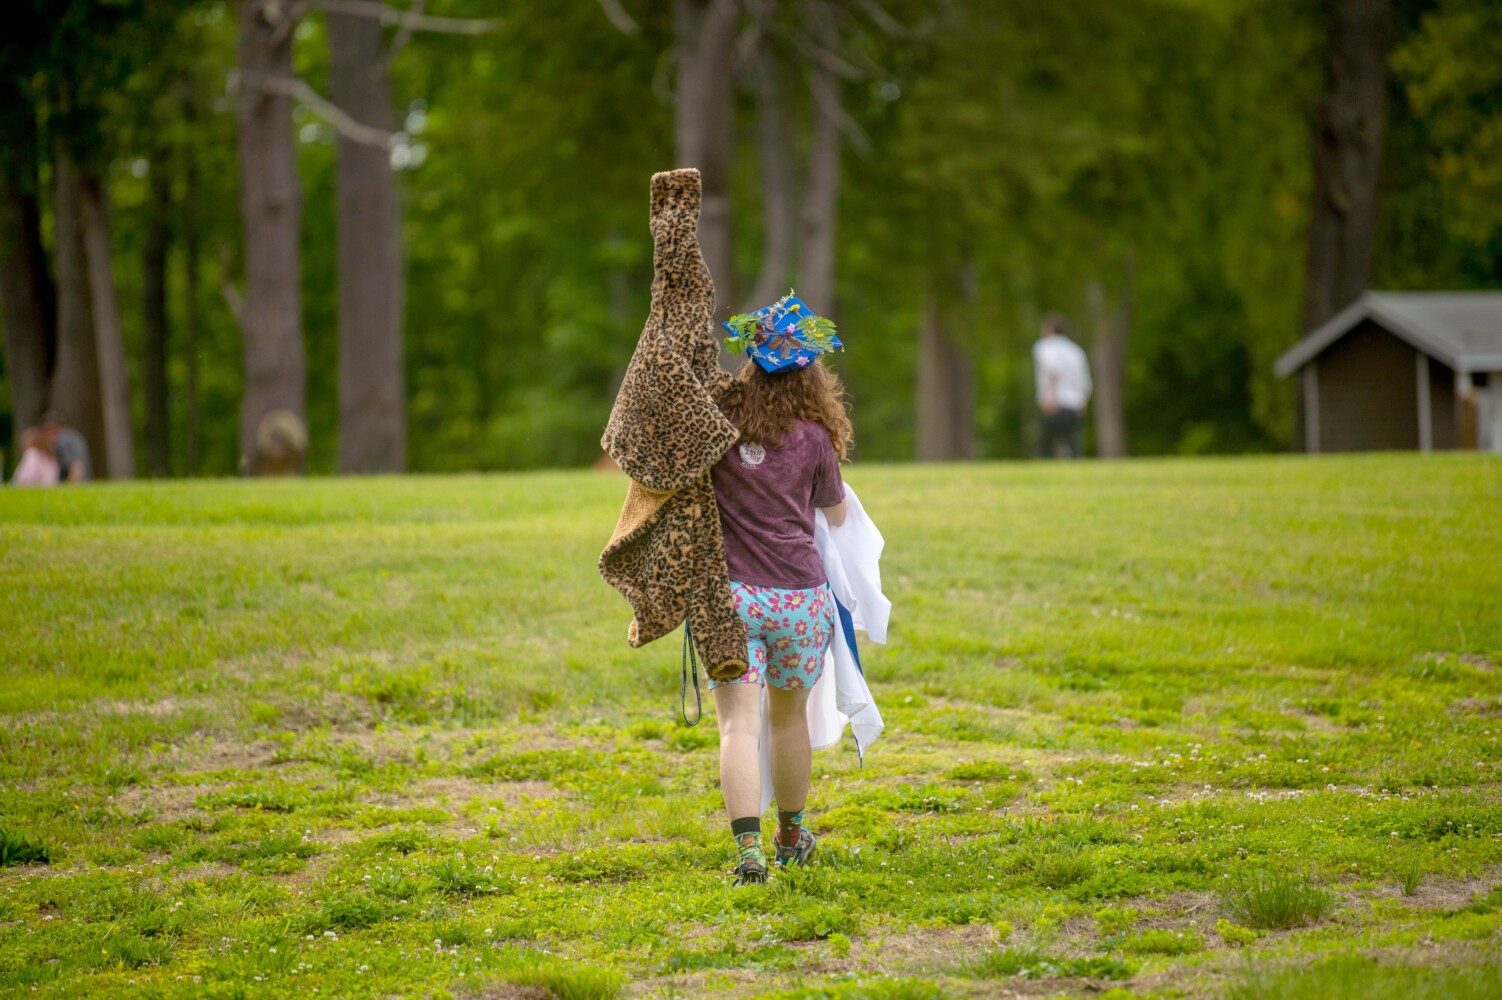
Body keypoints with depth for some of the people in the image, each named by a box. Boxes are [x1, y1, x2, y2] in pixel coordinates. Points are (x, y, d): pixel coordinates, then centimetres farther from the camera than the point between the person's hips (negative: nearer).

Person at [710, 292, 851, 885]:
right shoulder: (813, 439, -7)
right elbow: (836, 516, 8)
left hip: (728, 593, 0)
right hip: (800, 597, 0)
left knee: (739, 723, -5)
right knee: (789, 715, 19)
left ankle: (749, 847, -22)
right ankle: (791, 836, 36)